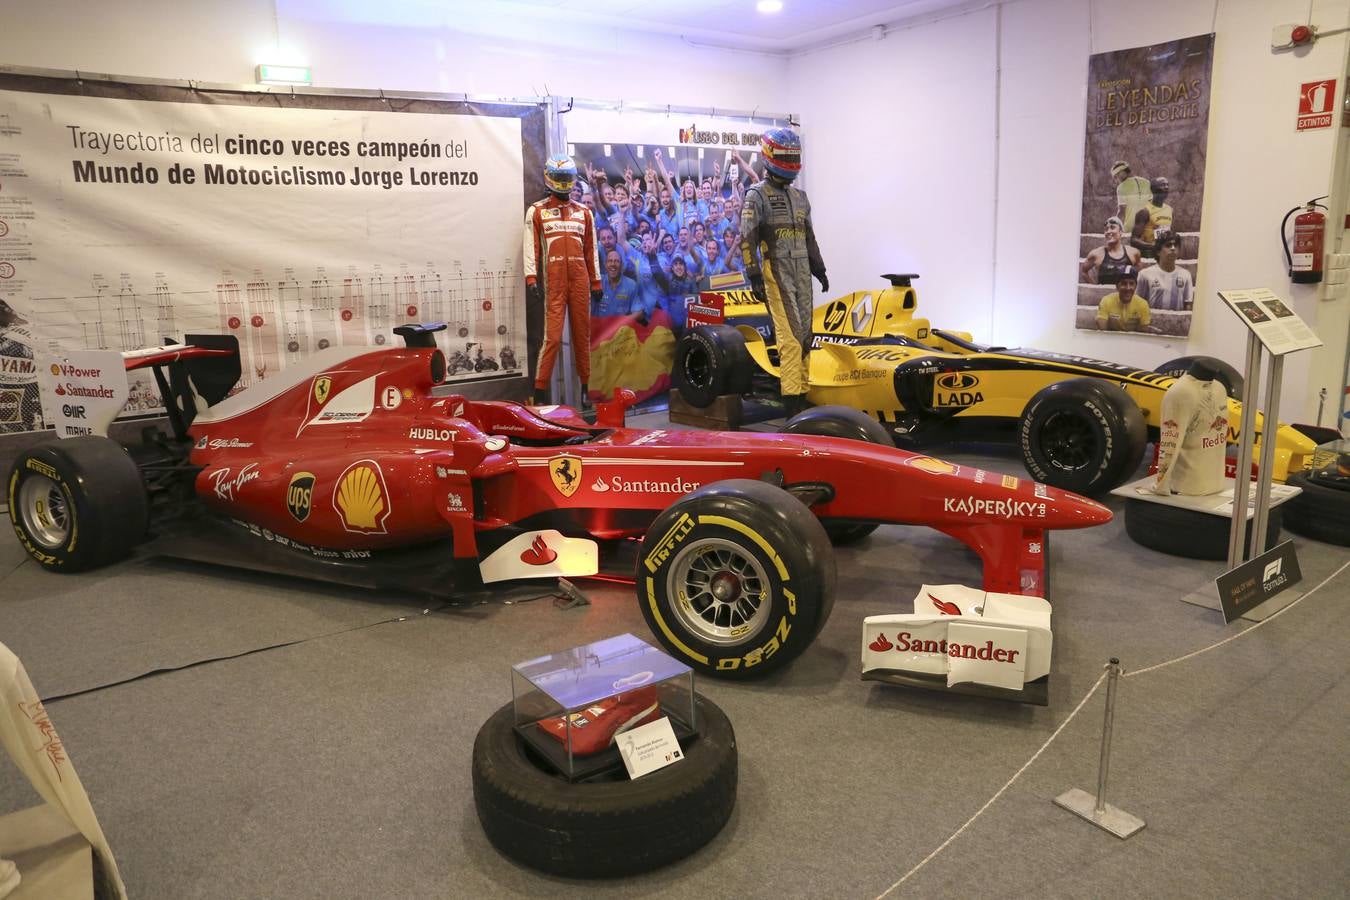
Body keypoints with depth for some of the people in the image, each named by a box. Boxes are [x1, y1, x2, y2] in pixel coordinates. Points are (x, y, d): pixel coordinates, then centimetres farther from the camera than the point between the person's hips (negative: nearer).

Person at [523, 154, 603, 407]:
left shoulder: (584, 212, 15)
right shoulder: (537, 211, 6)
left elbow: (591, 249, 16)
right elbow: (531, 247, 0)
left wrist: (596, 282, 12)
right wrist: (531, 279, -11)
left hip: (580, 279, 3)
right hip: (553, 281, -3)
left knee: (583, 334, 5)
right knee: (552, 337, -10)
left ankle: (585, 388, 13)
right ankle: (539, 392, -6)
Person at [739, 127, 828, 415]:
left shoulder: (799, 196, 19)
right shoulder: (757, 195, -4)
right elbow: (747, 239, -10)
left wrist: (819, 270, 23)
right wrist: (754, 277, -17)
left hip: (802, 271, 7)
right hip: (776, 270, -7)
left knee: (805, 334, 6)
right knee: (790, 335, -15)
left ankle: (802, 394, 13)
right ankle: (791, 403, -16)